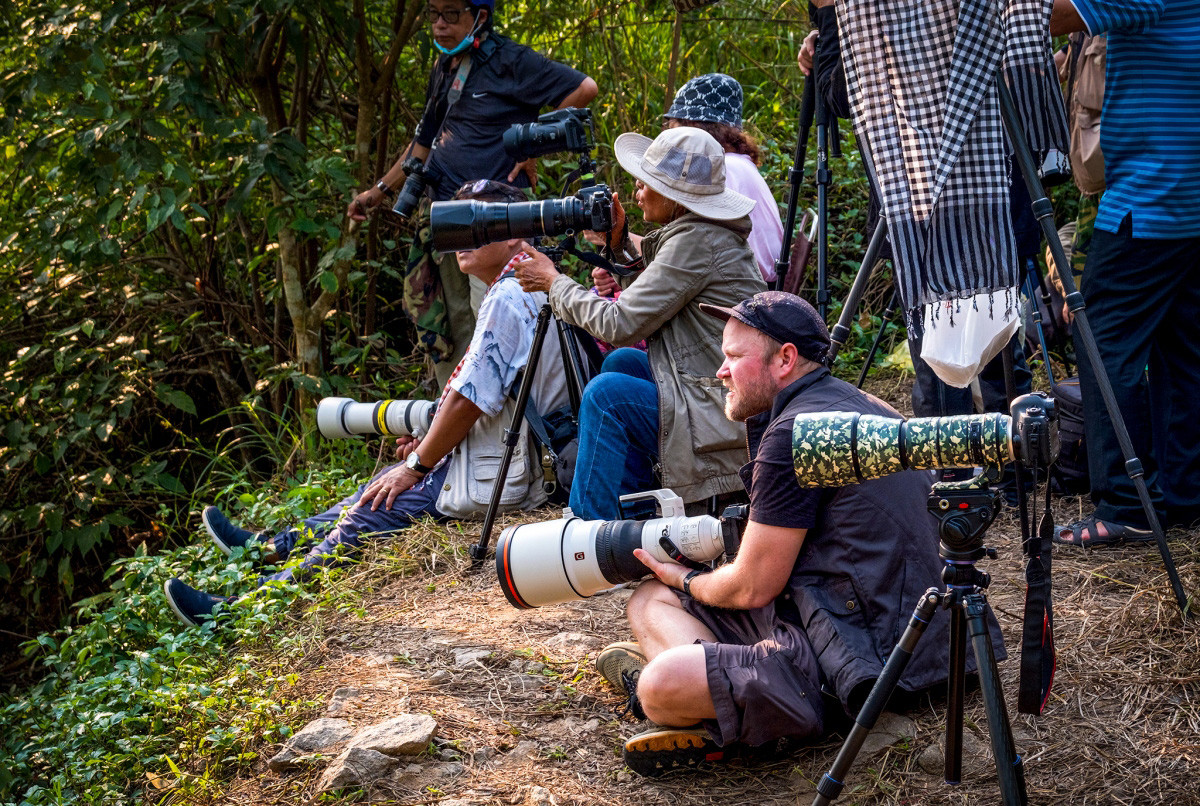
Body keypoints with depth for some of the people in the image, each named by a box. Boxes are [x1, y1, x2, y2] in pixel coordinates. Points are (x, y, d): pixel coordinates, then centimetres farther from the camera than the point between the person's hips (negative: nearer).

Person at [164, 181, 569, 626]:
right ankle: (272, 546, 33)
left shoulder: (507, 299, -19)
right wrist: (432, 439, 15)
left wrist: (417, 465, -9)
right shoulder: (526, 289, 14)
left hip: (498, 477, -10)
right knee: (385, 486, 19)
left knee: (373, 512, -7)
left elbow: (470, 398, -20)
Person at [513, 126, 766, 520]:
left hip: (729, 423, -10)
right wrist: (619, 240, 9)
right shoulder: (708, 232, 10)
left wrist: (552, 282, -3)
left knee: (608, 393, -13)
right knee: (622, 363, 17)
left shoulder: (697, 242, -18)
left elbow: (620, 324, -17)